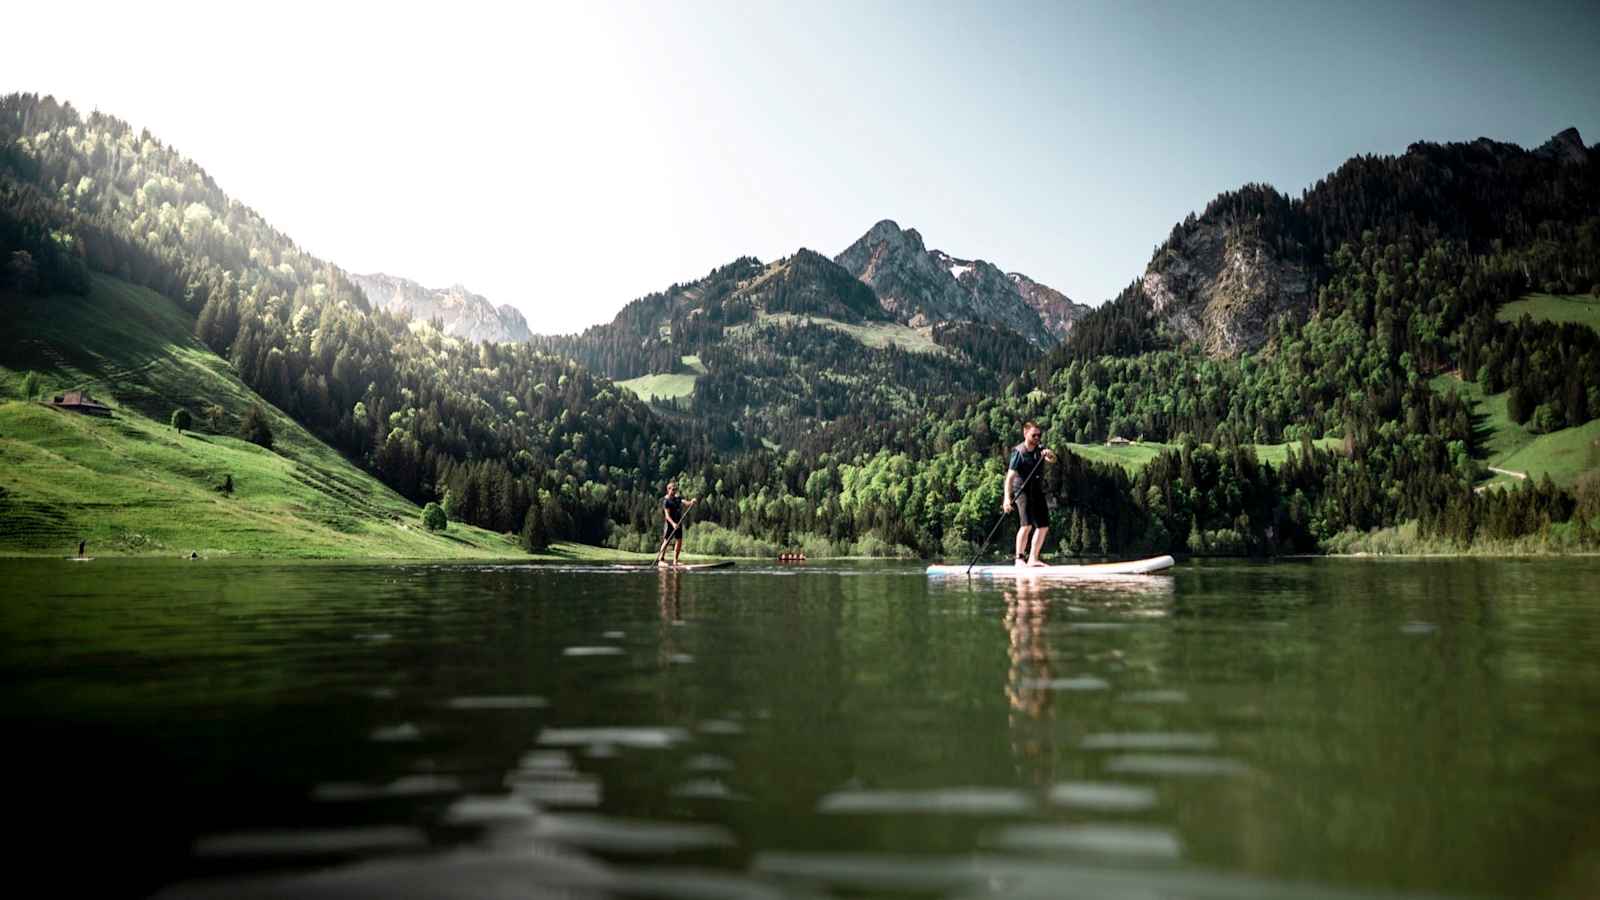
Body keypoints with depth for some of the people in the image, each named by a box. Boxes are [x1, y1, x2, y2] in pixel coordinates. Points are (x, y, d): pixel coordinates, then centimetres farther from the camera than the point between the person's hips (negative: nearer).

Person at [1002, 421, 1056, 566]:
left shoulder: (1039, 450, 8)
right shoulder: (1019, 452, -12)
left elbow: (1053, 460, -6)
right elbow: (1010, 477, -19)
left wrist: (1049, 454, -30)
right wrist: (1007, 498, -29)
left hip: (1037, 490, 7)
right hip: (1023, 490, -7)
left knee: (1043, 526, 8)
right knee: (1027, 524, -20)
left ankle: (1032, 558, 15)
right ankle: (1019, 558, -13)